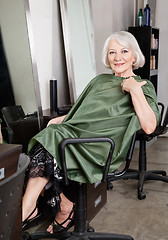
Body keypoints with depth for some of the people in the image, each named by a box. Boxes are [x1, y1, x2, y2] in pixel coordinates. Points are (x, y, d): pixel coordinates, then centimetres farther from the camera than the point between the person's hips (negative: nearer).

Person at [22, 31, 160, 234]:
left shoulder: (144, 86, 6)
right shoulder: (100, 80, 24)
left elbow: (149, 127, -11)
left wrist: (135, 90, -14)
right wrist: (61, 119, 10)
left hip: (106, 145, -5)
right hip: (79, 133, 6)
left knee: (54, 137, -27)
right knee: (51, 133, -25)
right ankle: (28, 208, -25)